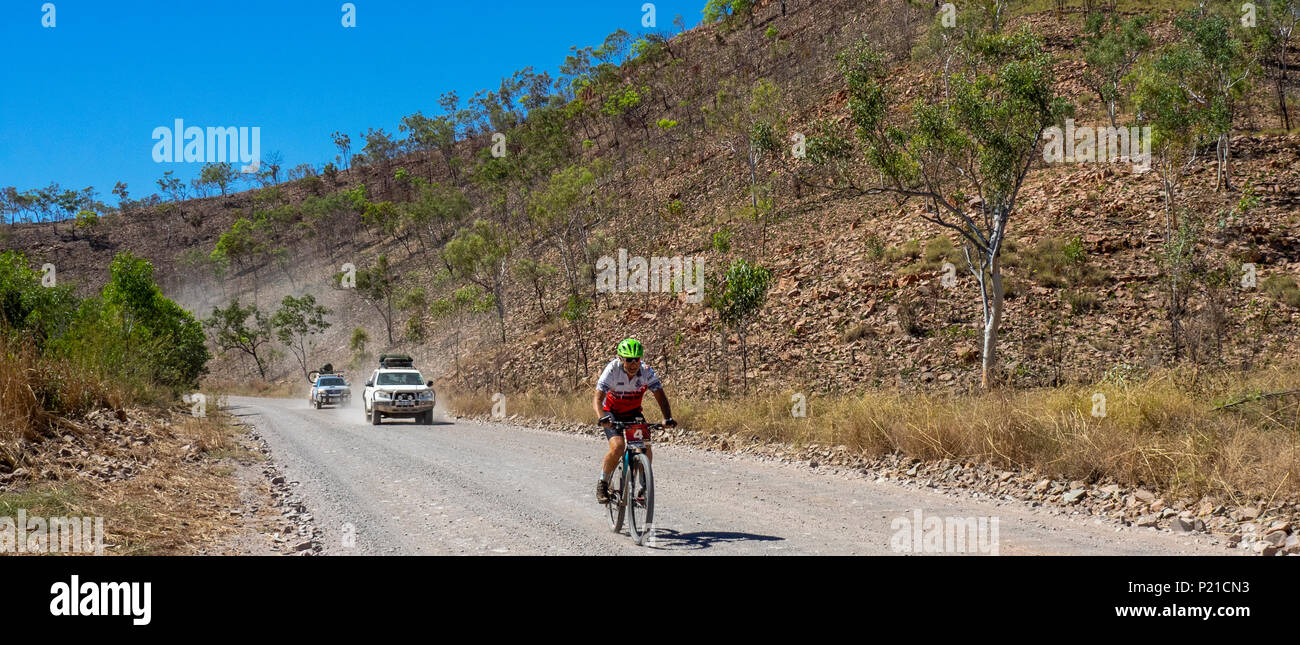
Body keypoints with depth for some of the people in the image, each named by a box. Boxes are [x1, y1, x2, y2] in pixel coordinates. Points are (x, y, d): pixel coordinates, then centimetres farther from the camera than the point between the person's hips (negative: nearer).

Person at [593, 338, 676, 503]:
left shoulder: (646, 371, -21)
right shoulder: (612, 370, -27)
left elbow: (660, 395, -24)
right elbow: (597, 399, -32)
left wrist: (667, 418, -42)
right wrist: (602, 418, -52)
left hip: (633, 413, 3)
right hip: (612, 413, -3)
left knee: (646, 450, -14)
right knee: (618, 447, -26)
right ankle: (602, 484, -4)